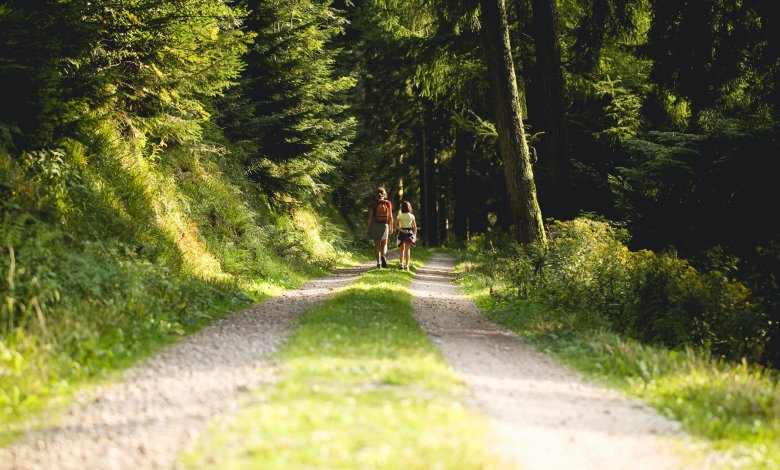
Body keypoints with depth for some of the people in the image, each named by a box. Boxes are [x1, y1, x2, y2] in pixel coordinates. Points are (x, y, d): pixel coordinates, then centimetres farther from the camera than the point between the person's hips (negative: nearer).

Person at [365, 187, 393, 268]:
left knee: (377, 244, 9)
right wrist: (391, 227, 5)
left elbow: (370, 216, -7)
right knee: (384, 244, 13)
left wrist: (368, 228, -1)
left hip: (375, 225, 0)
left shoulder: (372, 204, -5)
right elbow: (390, 216, -3)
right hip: (385, 225, 0)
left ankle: (378, 262, 4)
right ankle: (383, 256, -16)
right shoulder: (388, 203, -3)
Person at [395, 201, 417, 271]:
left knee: (402, 249, 18)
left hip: (402, 233, 0)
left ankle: (401, 264, 13)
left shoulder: (400, 216, -4)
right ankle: (406, 265, -12)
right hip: (410, 232, 0)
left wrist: (402, 230, -15)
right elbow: (415, 227, 5)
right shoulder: (412, 216, 1)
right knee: (407, 249, 0)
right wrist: (414, 235, 12)